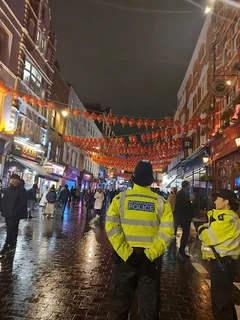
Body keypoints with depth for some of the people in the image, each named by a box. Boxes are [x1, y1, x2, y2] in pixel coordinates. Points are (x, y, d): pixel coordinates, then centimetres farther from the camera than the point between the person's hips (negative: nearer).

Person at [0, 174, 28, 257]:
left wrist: (15, 212, -19)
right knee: (11, 230, 14)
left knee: (10, 230, -5)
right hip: (7, 213, 6)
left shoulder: (22, 190, -8)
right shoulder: (8, 189, 10)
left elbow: (23, 203, -14)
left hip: (15, 214, -6)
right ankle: (12, 245, 26)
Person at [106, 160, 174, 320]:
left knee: (121, 299, 20)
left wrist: (124, 252, -11)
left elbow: (111, 227, -13)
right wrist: (151, 253, -10)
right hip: (151, 257, 1)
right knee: (150, 301, 21)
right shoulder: (161, 202, -5)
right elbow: (167, 231, -12)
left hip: (125, 256, 0)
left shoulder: (120, 198, -7)